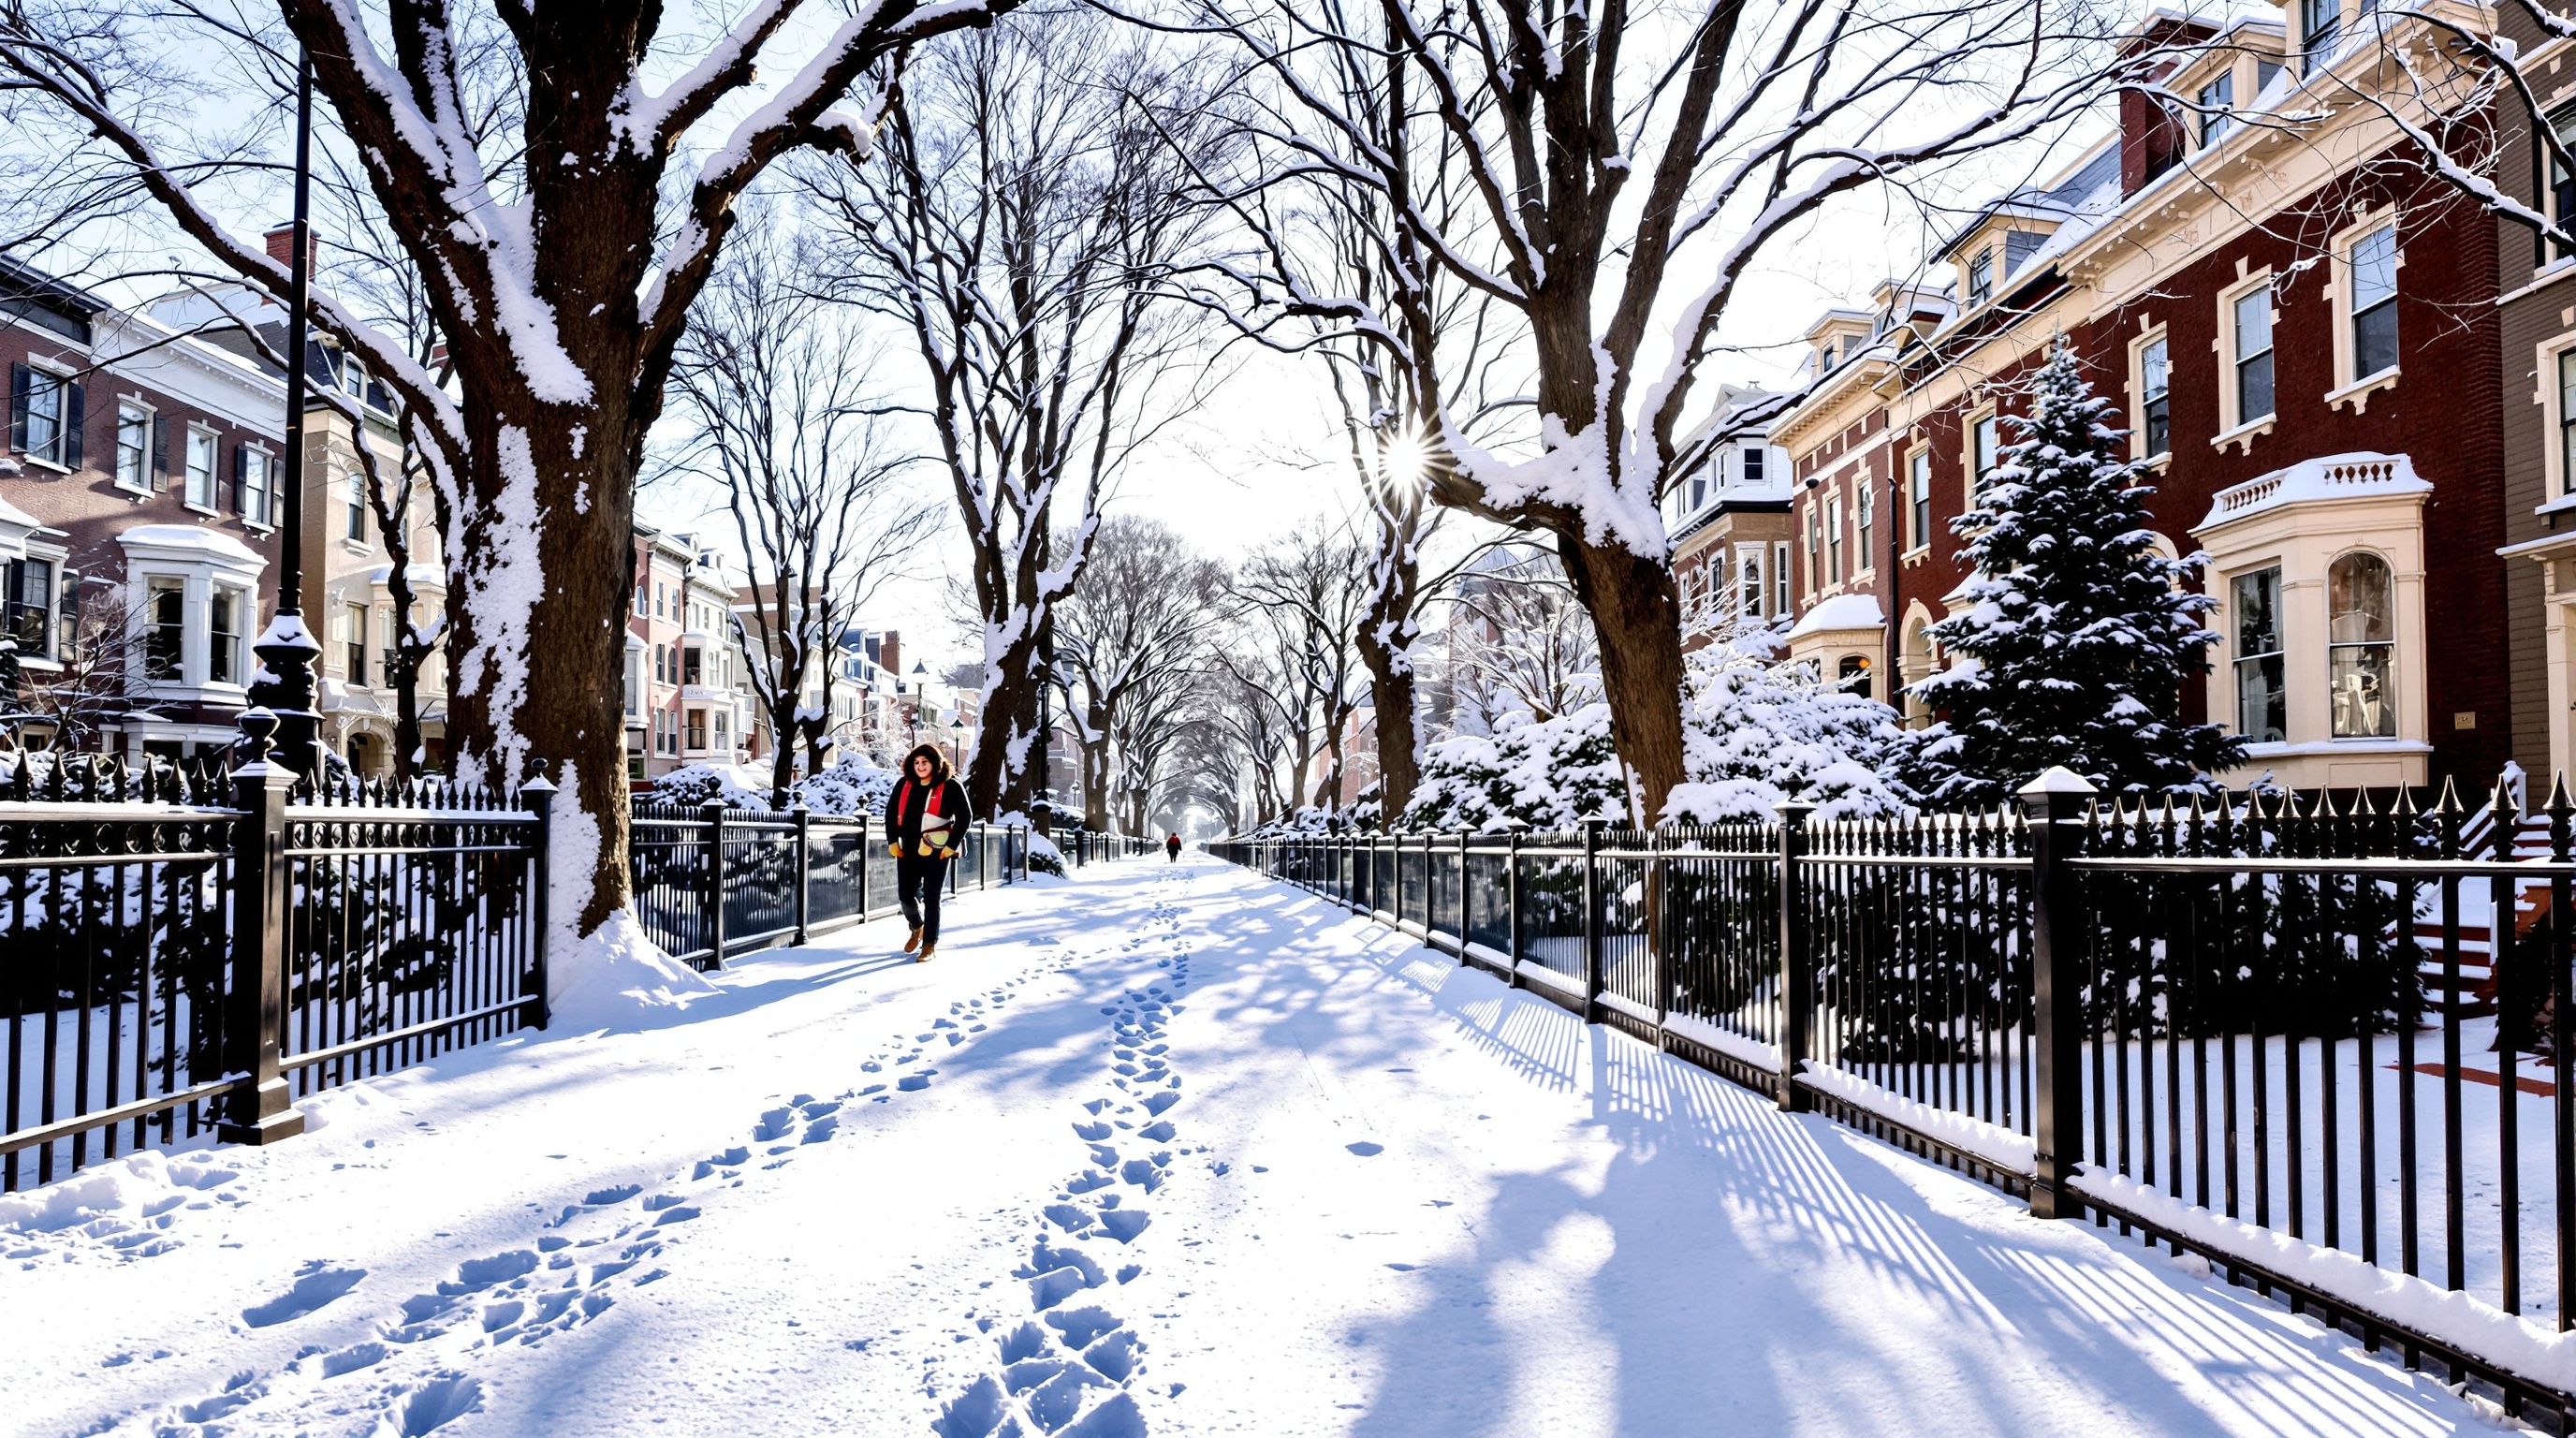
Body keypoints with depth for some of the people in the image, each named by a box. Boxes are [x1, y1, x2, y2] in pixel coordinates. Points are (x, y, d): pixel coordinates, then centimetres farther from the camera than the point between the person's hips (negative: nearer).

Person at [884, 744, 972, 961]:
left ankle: (929, 945, 13)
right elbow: (891, 812, 14)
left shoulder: (950, 787, -6)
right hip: (907, 852, 4)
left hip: (936, 853, -4)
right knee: (906, 895, 6)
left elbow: (964, 817, -5)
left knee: (931, 899, 0)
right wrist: (892, 841, 7)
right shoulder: (904, 786, 5)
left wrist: (951, 846, -9)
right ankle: (917, 928, 36)